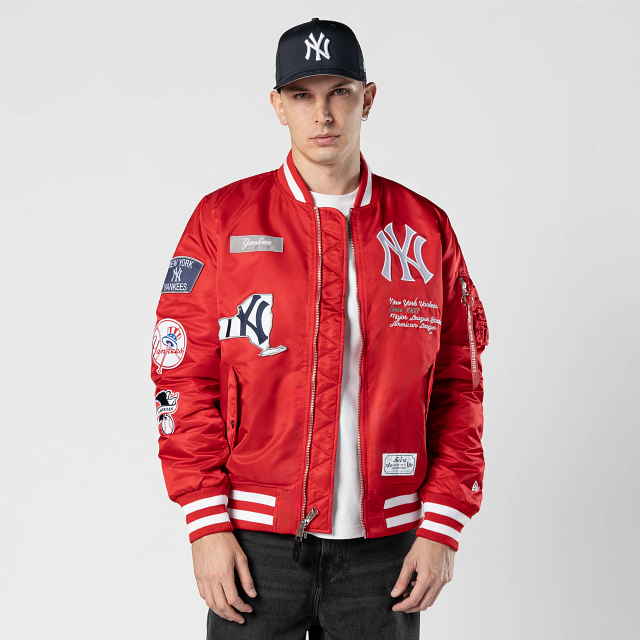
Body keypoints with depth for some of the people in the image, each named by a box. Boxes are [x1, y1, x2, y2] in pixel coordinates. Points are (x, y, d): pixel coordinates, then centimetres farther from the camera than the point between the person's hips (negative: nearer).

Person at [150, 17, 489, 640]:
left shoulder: (426, 228, 4)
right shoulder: (223, 219, 0)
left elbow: (457, 385, 5)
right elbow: (186, 378, -2)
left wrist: (443, 527, -2)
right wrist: (207, 524, -7)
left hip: (383, 544, 1)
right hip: (254, 541, -1)